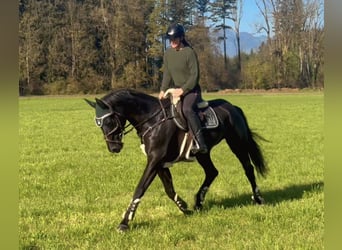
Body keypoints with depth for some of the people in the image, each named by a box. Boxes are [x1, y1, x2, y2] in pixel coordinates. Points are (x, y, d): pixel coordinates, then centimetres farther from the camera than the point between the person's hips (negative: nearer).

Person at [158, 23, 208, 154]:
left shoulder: (189, 52, -14)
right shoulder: (168, 53, 5)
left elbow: (195, 76, -16)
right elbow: (167, 74, 9)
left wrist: (183, 89, -23)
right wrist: (163, 90, -4)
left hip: (191, 90, -8)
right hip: (177, 90, 8)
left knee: (187, 109, -33)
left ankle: (201, 144, -38)